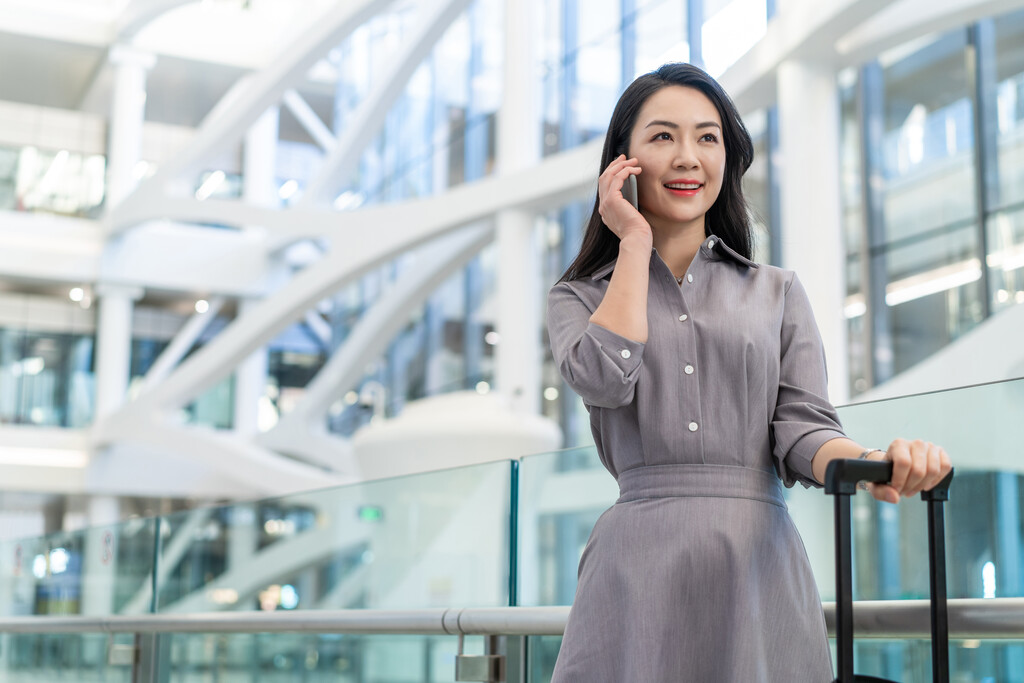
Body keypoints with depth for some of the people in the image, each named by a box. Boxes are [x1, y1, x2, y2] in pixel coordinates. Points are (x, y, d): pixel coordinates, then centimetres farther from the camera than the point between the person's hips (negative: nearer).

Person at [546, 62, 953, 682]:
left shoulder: (777, 292, 15)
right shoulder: (581, 297, 12)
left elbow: (802, 426, 4)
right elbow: (605, 378, -10)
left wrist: (869, 465, -19)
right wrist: (634, 241, 3)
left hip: (760, 563, 1)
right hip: (639, 566, -1)